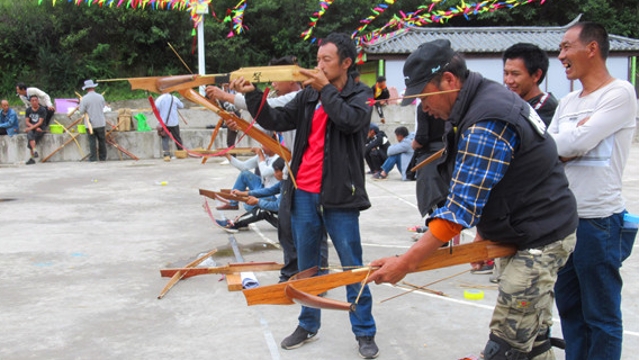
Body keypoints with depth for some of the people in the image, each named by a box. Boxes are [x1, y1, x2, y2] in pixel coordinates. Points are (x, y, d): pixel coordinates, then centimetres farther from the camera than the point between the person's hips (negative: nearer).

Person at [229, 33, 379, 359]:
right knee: (307, 265, 14)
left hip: (339, 196, -4)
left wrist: (326, 88, -16)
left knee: (352, 267, 3)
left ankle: (365, 333, 15)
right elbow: (276, 121, 4)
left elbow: (350, 120, -21)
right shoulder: (308, 96, 10)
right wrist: (252, 95, -9)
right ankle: (308, 325, 29)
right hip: (303, 194, 4)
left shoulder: (361, 95, -1)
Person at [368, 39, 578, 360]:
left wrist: (405, 263, -26)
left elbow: (461, 208, -28)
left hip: (539, 240, -10)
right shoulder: (488, 95, 6)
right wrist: (483, 232, 9)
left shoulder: (486, 127, -25)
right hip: (524, 234, 10)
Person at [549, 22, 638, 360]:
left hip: (598, 221, -7)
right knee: (569, 307, 16)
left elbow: (578, 141, -18)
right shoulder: (568, 102, 14)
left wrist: (555, 146, -1)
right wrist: (570, 148, -11)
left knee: (601, 315, 3)